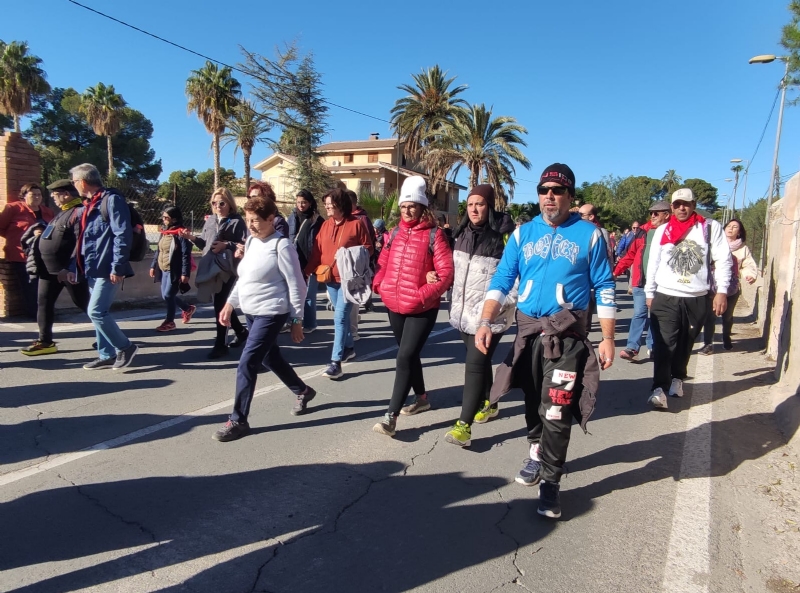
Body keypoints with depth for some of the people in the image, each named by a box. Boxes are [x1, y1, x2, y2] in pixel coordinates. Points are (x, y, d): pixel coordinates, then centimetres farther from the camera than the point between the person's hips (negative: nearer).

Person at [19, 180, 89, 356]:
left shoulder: (79, 213, -15)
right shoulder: (62, 213, 17)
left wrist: (70, 268, -26)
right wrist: (34, 253, 18)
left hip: (69, 270, -9)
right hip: (49, 268, 9)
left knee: (84, 303, -1)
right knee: (44, 303, 8)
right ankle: (45, 341, 14)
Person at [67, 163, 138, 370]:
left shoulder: (112, 200, -10)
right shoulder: (87, 205, 19)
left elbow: (123, 235, -17)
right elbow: (82, 239, 23)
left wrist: (117, 267, -22)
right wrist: (73, 267, 19)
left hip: (107, 269, -9)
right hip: (92, 269, 9)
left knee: (96, 311, -12)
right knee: (99, 312, 10)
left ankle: (125, 347, 2)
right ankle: (107, 355, 18)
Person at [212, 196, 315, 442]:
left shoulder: (281, 246, -15)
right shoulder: (251, 241, 8)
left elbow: (296, 285, -14)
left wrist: (297, 320, -13)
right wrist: (230, 303, 10)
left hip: (271, 313, -9)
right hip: (251, 312, 9)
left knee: (247, 364, -9)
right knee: (271, 358, 19)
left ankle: (238, 420, 3)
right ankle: (303, 391, 41)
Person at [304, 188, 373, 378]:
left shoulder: (356, 224, -7)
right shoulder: (326, 225, 9)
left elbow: (367, 248, -3)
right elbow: (317, 250, 7)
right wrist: (308, 270, -2)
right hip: (330, 278, 6)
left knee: (340, 318, -11)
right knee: (341, 316, 17)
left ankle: (336, 362, -10)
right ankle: (349, 347, 35)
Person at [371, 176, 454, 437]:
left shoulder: (434, 234, -9)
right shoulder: (395, 233, 9)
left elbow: (446, 271, -14)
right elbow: (383, 263, 17)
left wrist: (424, 295, -22)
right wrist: (378, 284, -1)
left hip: (422, 309, -7)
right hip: (394, 306, 7)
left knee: (405, 358, -11)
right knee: (409, 355, 19)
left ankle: (390, 417, -8)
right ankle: (422, 398, 39)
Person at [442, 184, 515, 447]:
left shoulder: (505, 236, -12)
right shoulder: (463, 233, 9)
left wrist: (500, 304, -21)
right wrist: (455, 302, 13)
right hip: (465, 311, 7)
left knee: (475, 364, -12)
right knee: (479, 360, 20)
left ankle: (464, 426, -10)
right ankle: (488, 403, 40)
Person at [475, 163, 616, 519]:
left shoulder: (589, 235, 0)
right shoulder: (523, 234, 6)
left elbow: (604, 288, 1)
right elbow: (501, 281, -1)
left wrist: (608, 338, -4)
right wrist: (486, 321, -14)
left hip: (567, 333, -3)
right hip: (527, 329, 3)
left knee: (557, 409, -5)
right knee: (533, 400, 18)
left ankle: (550, 482, 9)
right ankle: (537, 452, 41)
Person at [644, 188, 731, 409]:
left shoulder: (711, 227, 3)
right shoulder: (662, 230, 6)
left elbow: (723, 260, 0)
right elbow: (653, 263, 9)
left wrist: (722, 291, -8)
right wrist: (649, 293, 8)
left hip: (697, 299, 1)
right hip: (665, 297, 0)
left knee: (685, 344, 13)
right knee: (664, 344, -9)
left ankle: (677, 378, 34)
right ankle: (659, 389, -11)